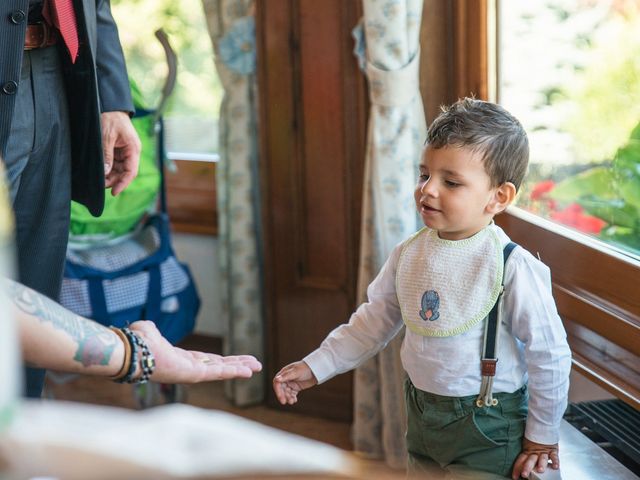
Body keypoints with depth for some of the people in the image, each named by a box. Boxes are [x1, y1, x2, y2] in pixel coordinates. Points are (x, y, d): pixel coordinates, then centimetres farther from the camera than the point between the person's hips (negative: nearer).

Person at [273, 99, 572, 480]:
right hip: (422, 418, 6)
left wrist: (542, 438, -5)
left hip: (487, 431, -6)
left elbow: (549, 355, -13)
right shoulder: (410, 253, -3)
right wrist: (316, 366, 4)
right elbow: (374, 320, 9)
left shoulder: (511, 267, -21)